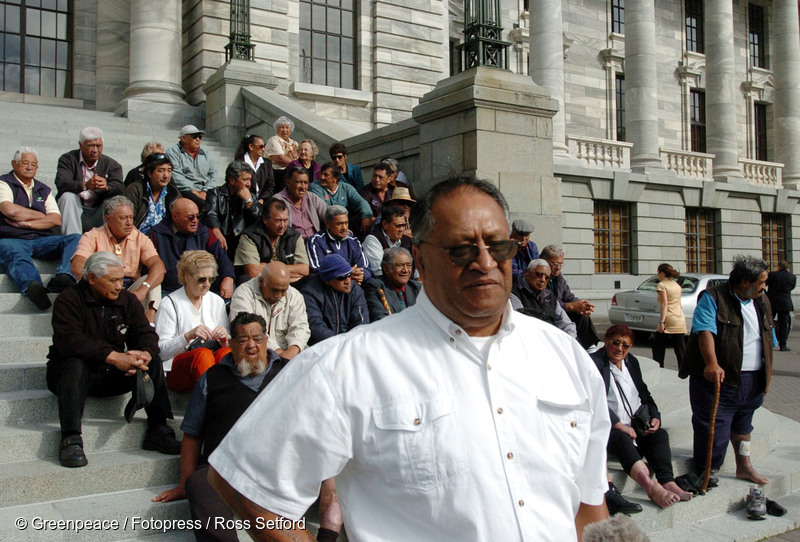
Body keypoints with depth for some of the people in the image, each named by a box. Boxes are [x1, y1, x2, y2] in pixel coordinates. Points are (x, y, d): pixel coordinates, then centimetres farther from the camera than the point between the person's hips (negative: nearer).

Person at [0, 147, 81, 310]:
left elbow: (56, 220, 11)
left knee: (76, 239, -22)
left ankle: (63, 277, -52)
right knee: (16, 254, -39)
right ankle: (32, 286, -73)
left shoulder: (44, 190, 26)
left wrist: (27, 223, -4)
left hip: (41, 240, 4)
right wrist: (42, 216, 5)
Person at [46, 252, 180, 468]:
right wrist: (113, 356, -36)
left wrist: (145, 354, -28)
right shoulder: (69, 300, -10)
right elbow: (69, 341, -26)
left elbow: (146, 333, -3)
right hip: (73, 370, -4)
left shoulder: (128, 300, 6)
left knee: (153, 361, -17)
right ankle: (70, 439, -37)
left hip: (112, 376, 4)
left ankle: (158, 432, -20)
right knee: (75, 364, -36)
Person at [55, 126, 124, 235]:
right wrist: (85, 185, -38)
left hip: (98, 212, 1)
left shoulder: (111, 164, 6)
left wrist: (106, 187, -37)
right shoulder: (67, 159, 2)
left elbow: (119, 188, -12)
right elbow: (61, 184, -17)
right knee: (68, 197, -29)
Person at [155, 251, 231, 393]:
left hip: (214, 360, 4)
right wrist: (188, 336, -23)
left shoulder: (217, 301, 15)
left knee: (226, 353, -30)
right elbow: (161, 350, -7)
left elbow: (227, 344, 15)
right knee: (203, 354, -34)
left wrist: (224, 337, -8)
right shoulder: (170, 304, 1)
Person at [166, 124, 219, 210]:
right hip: (186, 192, -5)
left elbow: (214, 176, 14)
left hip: (207, 192, 5)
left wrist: (205, 192, -6)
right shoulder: (173, 152, 11)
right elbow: (176, 176, -4)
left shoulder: (206, 155, 26)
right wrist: (193, 191, -15)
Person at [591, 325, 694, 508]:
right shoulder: (595, 363, -5)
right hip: (610, 429, -7)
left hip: (639, 425, 7)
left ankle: (668, 483, -34)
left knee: (660, 434, -20)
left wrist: (655, 417, 4)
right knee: (622, 439, -35)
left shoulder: (632, 361, 18)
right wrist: (619, 426, -21)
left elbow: (644, 393, 22)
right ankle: (651, 487, -52)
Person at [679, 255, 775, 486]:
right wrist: (712, 364, -38)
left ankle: (744, 466, 39)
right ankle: (707, 474, 9)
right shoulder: (713, 297, -11)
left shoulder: (762, 302, 12)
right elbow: (705, 330, -25)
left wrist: (767, 376, 17)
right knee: (714, 428, -4)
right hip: (718, 378, -7)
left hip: (753, 380, 7)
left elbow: (768, 340, 20)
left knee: (743, 424, 23)